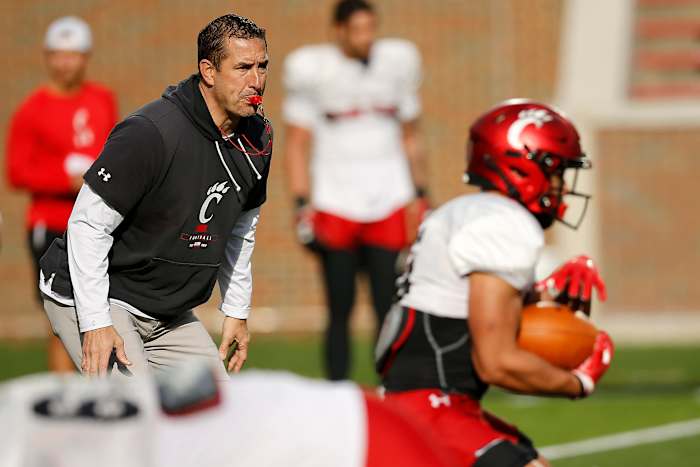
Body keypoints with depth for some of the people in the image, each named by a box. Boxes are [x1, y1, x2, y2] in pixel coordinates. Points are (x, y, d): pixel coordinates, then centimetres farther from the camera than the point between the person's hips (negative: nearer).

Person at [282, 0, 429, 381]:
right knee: (340, 309, 1)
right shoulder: (313, 70, -4)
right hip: (335, 202, -2)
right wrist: (302, 205, -7)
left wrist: (420, 195, 13)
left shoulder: (396, 64, 5)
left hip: (388, 202, 2)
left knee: (389, 308, -3)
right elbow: (296, 145, 0)